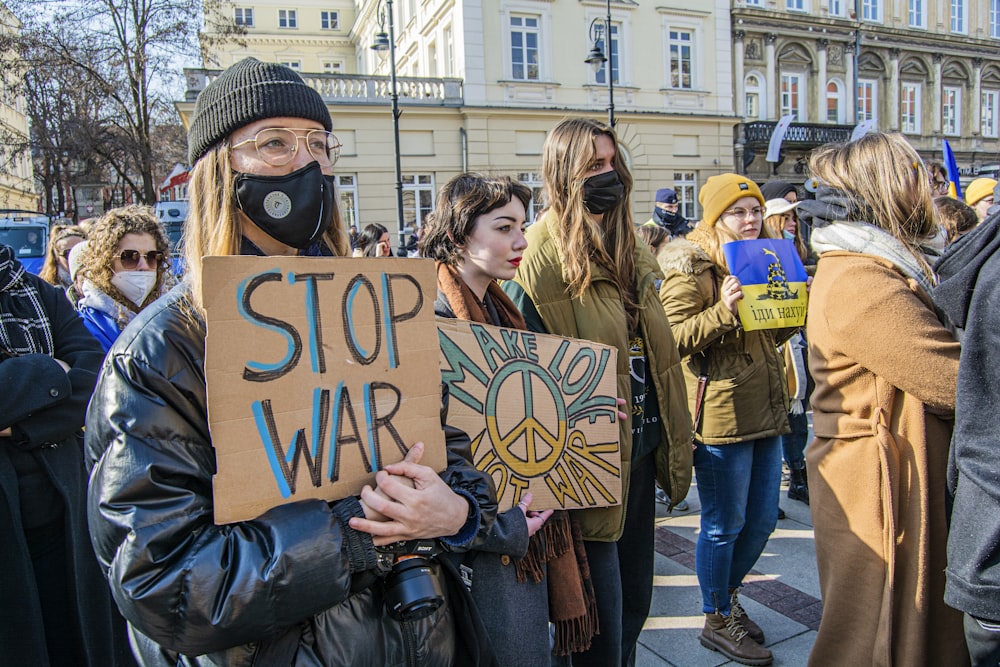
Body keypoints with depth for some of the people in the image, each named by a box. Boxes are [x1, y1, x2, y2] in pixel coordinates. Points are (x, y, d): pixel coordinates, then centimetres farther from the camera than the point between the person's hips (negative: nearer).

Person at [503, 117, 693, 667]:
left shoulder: (628, 248, 10)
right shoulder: (542, 260, -15)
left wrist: (671, 441, 17)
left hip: (641, 446, 8)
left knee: (636, 595, 22)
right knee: (602, 619, 7)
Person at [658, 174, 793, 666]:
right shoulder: (690, 266, -9)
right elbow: (676, 338, -16)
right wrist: (724, 311, -27)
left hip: (765, 412, 8)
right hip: (719, 415, -8)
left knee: (762, 519, 16)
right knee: (724, 524, 5)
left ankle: (727, 595, 39)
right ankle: (716, 621, 25)